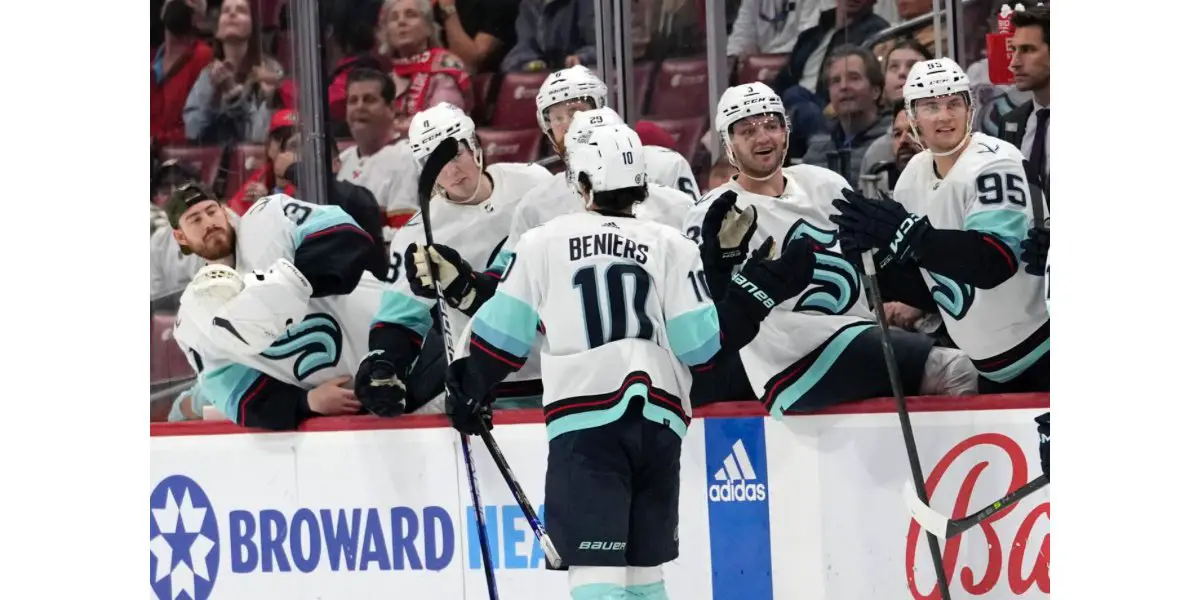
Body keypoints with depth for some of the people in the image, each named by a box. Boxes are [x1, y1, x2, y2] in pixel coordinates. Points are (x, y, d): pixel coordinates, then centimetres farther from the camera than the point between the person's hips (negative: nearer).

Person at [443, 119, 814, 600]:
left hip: (584, 419, -3)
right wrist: (761, 290, 14)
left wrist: (469, 390, 26)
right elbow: (701, 344, 2)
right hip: (658, 420, 3)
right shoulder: (670, 246, 7)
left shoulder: (545, 243, 5)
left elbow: (501, 334, 8)